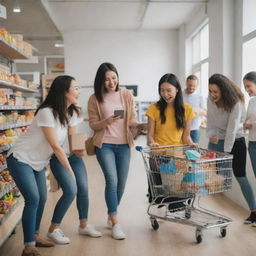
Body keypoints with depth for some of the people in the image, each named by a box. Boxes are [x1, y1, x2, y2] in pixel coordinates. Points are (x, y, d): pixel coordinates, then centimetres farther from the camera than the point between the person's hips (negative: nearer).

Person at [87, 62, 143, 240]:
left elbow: (131, 120, 2)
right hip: (104, 145, -2)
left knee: (121, 183, 9)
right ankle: (115, 223, -1)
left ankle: (111, 215, 31)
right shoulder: (95, 99, -2)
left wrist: (141, 126, -19)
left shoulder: (127, 95, 2)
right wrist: (107, 121, -22)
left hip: (124, 145, 3)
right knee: (112, 180, -12)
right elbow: (93, 125, -3)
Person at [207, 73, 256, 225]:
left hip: (235, 142, -4)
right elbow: (211, 122, 2)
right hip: (217, 140, 4)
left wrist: (226, 152, -28)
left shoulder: (235, 102, -21)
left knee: (240, 176, -2)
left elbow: (232, 129, -26)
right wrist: (211, 135, -17)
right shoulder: (210, 100, -7)